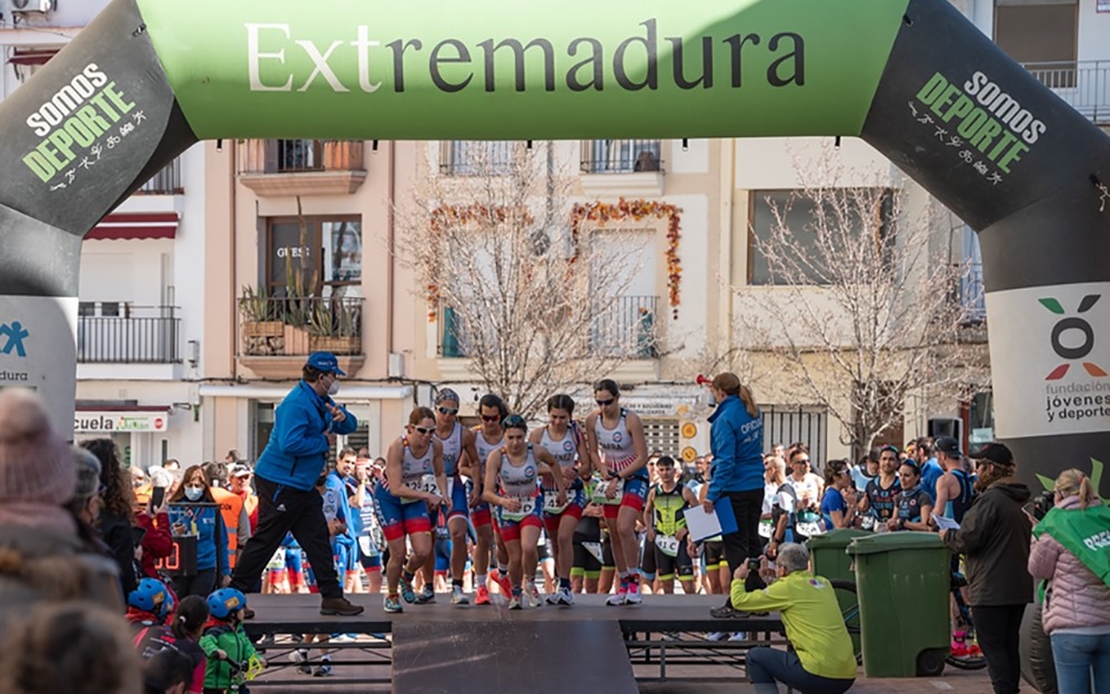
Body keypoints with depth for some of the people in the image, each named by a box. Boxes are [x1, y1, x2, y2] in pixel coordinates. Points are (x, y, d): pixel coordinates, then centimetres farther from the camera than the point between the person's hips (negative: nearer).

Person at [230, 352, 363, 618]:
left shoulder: (320, 401, 13)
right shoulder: (297, 403, -20)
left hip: (302, 486, 10)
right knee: (265, 540, -4)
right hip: (280, 483, -10)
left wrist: (342, 417, -5)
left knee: (318, 539, 9)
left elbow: (350, 427, 19)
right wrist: (324, 442, -19)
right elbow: (290, 443, -31)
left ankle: (332, 597, 13)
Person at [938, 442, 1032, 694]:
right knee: (1009, 646, 14)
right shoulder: (1016, 501, 14)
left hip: (991, 589, -9)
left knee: (993, 647, -5)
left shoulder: (990, 500, -16)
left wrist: (947, 535, 3)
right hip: (1018, 587, 9)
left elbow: (968, 540, -19)